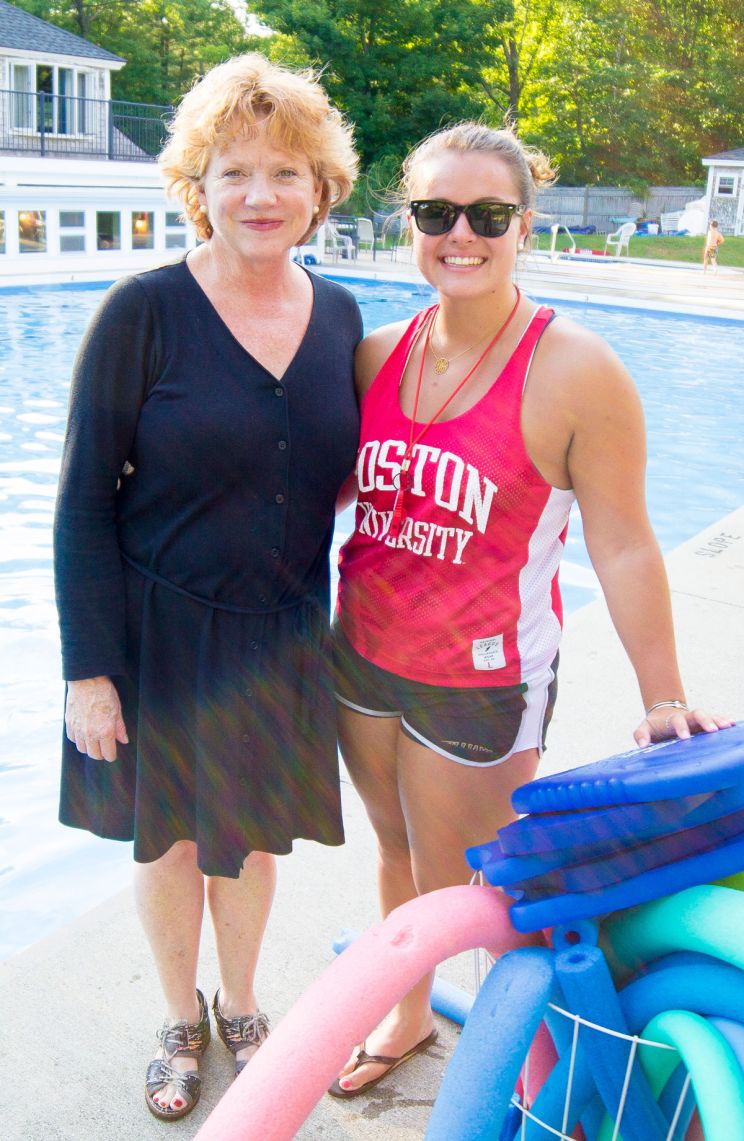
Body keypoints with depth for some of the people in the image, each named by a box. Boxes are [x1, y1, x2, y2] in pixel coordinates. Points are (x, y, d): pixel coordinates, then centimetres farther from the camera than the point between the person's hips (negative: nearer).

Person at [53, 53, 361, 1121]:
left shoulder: (338, 313, -1)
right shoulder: (144, 312, -15)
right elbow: (84, 501, -13)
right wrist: (89, 669, -15)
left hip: (284, 635, 3)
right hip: (163, 633, -3)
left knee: (253, 832, 20)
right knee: (168, 836, 16)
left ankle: (241, 1003, 47)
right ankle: (181, 1019, 43)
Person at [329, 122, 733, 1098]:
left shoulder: (577, 373, -18)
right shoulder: (381, 353, -1)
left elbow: (622, 545, -15)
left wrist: (664, 700, -14)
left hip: (480, 684, -5)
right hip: (362, 654, 6)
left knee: (454, 885, 10)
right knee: (397, 850, 24)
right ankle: (409, 1015, 50)